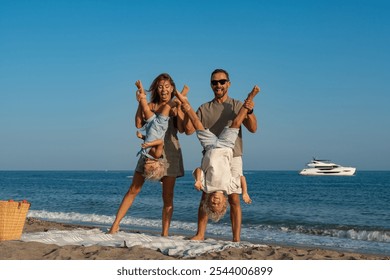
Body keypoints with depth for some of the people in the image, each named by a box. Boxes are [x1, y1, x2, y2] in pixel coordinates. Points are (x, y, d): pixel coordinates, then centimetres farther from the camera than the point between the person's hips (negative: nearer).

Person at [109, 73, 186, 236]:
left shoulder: (176, 107, 4)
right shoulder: (150, 106, 9)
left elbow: (182, 129, -11)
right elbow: (139, 124, -5)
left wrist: (179, 106, -15)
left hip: (170, 153, -1)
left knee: (168, 196, 1)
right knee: (133, 190, 0)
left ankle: (165, 234, 5)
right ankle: (115, 225, 3)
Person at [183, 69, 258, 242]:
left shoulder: (237, 106, 7)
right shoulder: (205, 109, 12)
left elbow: (253, 129, -3)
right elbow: (189, 130, 7)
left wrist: (250, 112, -21)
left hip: (232, 158, -2)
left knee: (234, 198, -4)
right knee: (205, 197, -1)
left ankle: (236, 239, -2)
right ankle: (200, 234, 4)